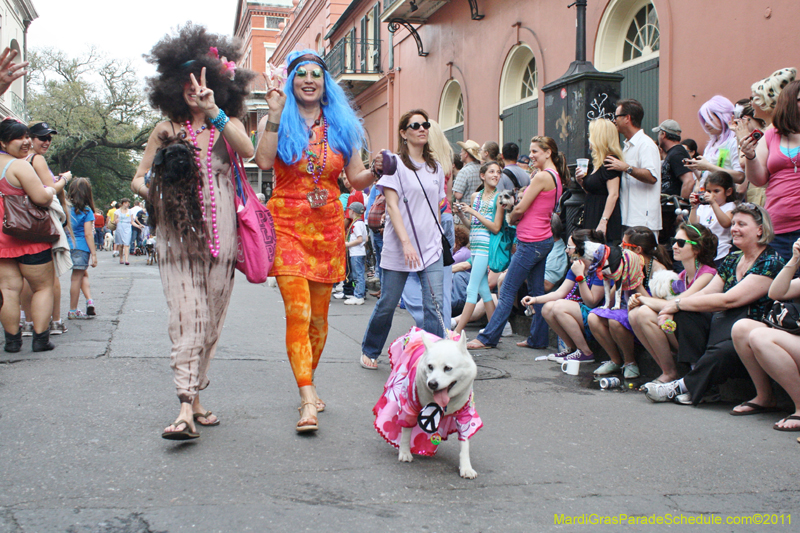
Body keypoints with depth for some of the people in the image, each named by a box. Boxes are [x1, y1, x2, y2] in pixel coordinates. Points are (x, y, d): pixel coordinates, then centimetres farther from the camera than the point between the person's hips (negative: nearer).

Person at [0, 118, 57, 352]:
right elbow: (41, 198, -21)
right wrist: (50, 189, -1)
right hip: (28, 237, -7)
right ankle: (40, 339, 4)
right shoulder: (19, 166, -16)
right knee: (43, 287, 5)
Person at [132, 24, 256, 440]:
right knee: (187, 318, -12)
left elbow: (247, 150, -14)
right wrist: (160, 194, -6)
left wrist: (214, 112, -21)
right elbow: (138, 179, 14)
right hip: (178, 235, -1)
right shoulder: (167, 129, 11)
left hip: (219, 234, 1)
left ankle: (195, 395, 17)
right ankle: (187, 408, -18)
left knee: (211, 319, 4)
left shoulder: (227, 125, 10)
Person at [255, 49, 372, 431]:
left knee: (319, 315, 9)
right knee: (297, 312, -15)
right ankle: (307, 400, -16)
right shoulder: (277, 122, 4)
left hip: (328, 226, 3)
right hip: (287, 224, -3)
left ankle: (308, 382, 29)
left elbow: (356, 179, 9)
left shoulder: (341, 125, 11)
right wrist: (275, 114, -14)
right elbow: (263, 161, -15)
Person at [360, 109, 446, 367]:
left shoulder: (435, 167, 13)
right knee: (387, 305, 6)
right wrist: (406, 243, -20)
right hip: (398, 248, -4)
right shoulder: (395, 163, -4)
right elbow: (392, 206, -12)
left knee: (434, 305, -7)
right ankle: (369, 351, 28)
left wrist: (439, 237, 11)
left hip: (431, 247, 4)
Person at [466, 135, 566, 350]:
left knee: (507, 291, -5)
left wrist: (512, 219, 6)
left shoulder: (542, 176, -16)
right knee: (536, 291, 12)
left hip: (531, 242, -10)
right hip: (544, 239, 10)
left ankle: (487, 338, -1)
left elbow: (520, 209, -14)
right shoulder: (556, 177, 13)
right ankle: (538, 339, 16)